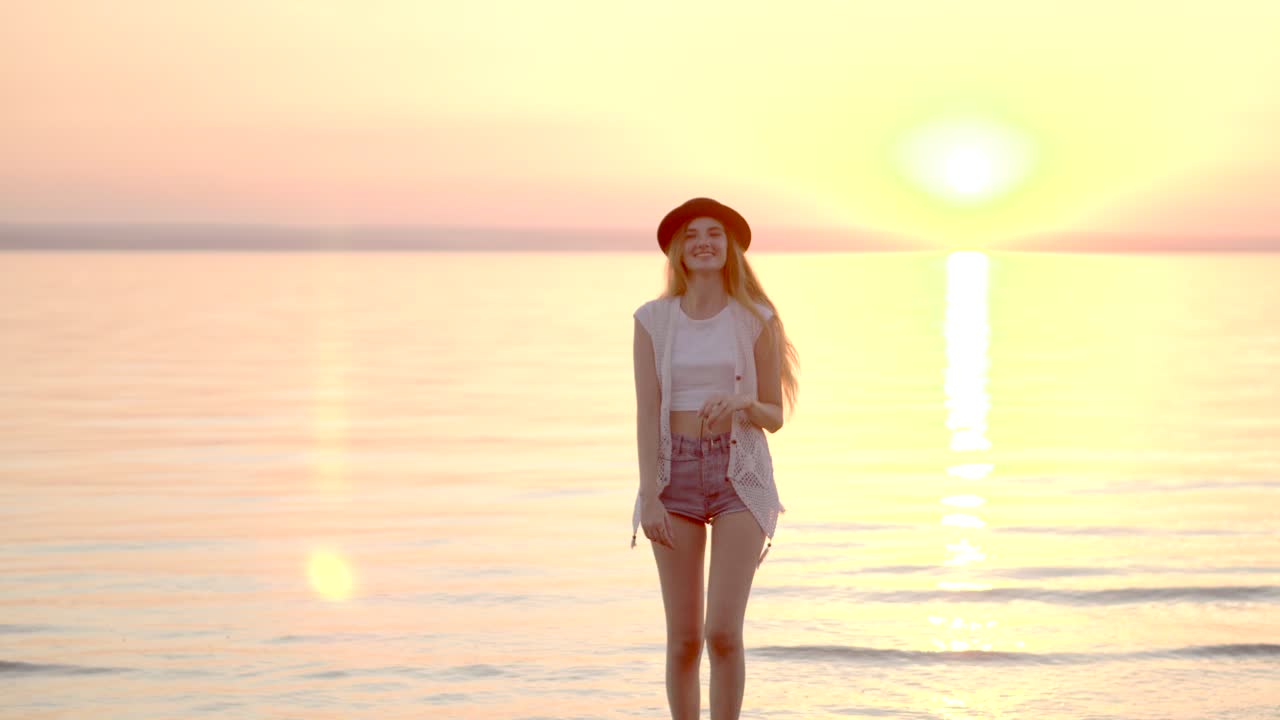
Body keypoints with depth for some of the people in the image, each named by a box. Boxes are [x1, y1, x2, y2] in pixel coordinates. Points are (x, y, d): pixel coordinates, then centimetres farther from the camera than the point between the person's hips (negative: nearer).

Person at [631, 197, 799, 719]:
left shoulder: (756, 319, 1)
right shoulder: (653, 320, 3)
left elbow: (774, 417, 4)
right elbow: (647, 414, -2)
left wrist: (741, 404, -19)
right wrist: (649, 497, -12)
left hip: (739, 476, -1)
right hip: (675, 474, 1)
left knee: (723, 633, -12)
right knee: (684, 639, 1)